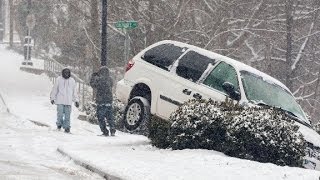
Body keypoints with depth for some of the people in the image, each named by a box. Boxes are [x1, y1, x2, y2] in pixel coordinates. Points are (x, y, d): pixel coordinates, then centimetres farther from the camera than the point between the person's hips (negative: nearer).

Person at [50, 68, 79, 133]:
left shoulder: (72, 81, 9)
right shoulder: (59, 79, 2)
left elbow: (74, 91, 14)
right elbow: (54, 89, 7)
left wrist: (76, 101, 10)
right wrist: (52, 98, 6)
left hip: (68, 101, 2)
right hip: (60, 101, -2)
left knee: (67, 115, -1)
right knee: (60, 114, -7)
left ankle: (67, 127, 5)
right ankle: (59, 124, 15)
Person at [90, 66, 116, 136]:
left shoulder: (99, 79, -12)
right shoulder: (110, 79, 4)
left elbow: (92, 84, 0)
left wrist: (93, 76, 16)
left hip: (101, 101, -5)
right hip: (109, 101, 5)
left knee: (101, 117, 3)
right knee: (110, 117, 12)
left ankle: (105, 132, -1)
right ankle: (112, 131, 5)